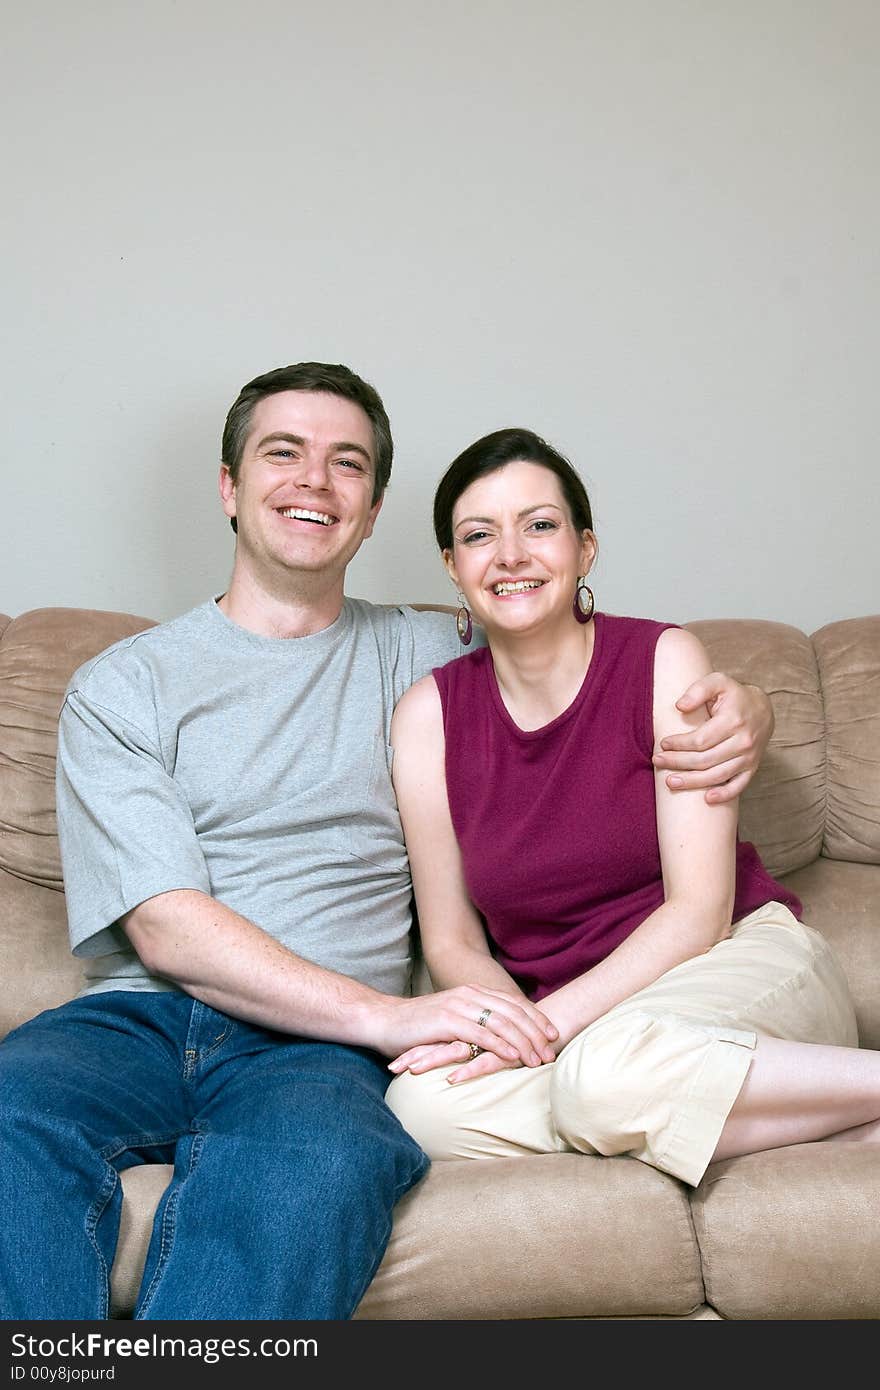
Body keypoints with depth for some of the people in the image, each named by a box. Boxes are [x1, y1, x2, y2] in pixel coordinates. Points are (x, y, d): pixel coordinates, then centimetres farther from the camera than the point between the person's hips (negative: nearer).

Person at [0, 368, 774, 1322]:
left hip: (315, 1042, 0)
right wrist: (388, 1016, -15)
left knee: (318, 1166, -36)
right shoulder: (121, 686, 10)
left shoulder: (425, 657, 16)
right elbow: (166, 928, -2)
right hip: (137, 1019, 1)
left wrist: (743, 706, -1)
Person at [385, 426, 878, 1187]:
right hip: (577, 1031, 4)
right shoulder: (430, 713, -1)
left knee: (612, 1068, -37)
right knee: (423, 1104, -29)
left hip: (748, 962, -3)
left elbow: (699, 911, -11)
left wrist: (551, 1022, -23)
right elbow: (452, 942, 1)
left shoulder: (664, 660, -7)